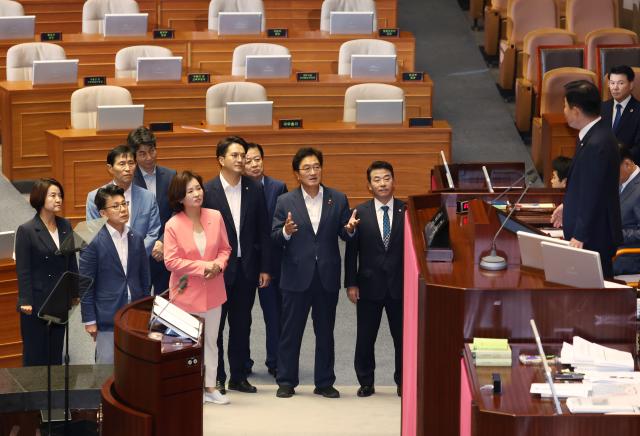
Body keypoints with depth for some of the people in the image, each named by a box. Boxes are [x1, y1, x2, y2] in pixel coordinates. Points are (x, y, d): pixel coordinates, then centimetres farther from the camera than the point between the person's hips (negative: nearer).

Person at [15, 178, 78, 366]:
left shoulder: (65, 226, 4)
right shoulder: (26, 230, -12)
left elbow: (71, 261, 11)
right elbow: (22, 270, -12)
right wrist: (26, 301, -14)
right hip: (37, 300, -5)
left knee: (56, 349, 12)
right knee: (35, 352, 3)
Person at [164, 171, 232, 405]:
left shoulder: (215, 217, -4)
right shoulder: (173, 225, -14)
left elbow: (225, 249, 6)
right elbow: (171, 261, -14)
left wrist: (218, 265, -15)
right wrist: (202, 267, -19)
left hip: (212, 290, 4)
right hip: (187, 293, -4)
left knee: (211, 341, 13)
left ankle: (210, 387, 23)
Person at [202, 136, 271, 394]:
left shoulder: (255, 190, 4)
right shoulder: (207, 191, -6)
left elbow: (263, 232, 6)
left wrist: (264, 268, 3)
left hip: (246, 268, 3)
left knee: (242, 325, 9)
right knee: (214, 325, 3)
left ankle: (238, 376, 17)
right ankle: (216, 377, 12)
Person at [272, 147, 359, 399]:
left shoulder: (338, 200, 4)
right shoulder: (285, 202, 1)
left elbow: (345, 236, 5)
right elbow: (274, 237, -3)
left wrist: (349, 229, -18)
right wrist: (286, 232, -24)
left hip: (327, 276, 1)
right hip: (297, 277, -1)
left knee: (325, 331, 9)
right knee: (291, 331, 4)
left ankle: (324, 382, 16)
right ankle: (286, 382, 12)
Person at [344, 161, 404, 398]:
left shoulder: (407, 212, 0)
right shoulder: (360, 213, 2)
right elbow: (351, 251, 2)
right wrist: (351, 284, -4)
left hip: (400, 285, 0)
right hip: (369, 285, 1)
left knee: (402, 336, 3)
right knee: (365, 337, 6)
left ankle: (403, 381, 16)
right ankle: (366, 382, 17)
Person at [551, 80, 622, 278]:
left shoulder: (597, 144, -26)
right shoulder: (595, 134, 5)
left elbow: (593, 195, -24)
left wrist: (580, 236, -20)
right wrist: (568, 205, 25)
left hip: (593, 237, -10)